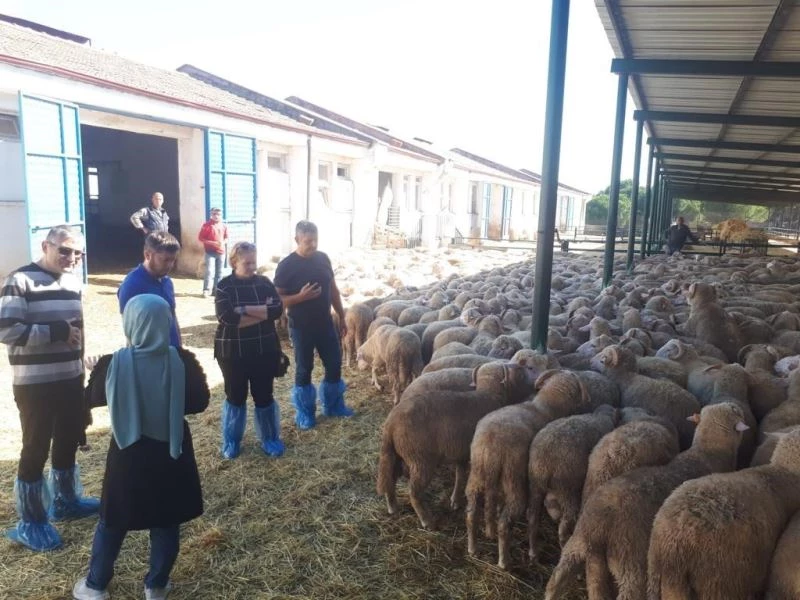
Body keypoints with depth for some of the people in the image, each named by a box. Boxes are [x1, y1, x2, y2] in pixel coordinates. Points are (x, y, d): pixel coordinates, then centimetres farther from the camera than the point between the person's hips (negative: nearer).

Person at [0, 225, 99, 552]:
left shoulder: (73, 281, 8)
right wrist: (57, 332, -21)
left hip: (71, 379, 7)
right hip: (35, 384, -6)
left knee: (69, 442, 18)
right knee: (36, 449, 4)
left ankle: (65, 500, 38)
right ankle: (30, 522, 20)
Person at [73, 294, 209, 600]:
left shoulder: (113, 363, -17)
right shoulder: (182, 361, -16)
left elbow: (93, 398, 2)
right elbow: (200, 401, -4)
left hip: (129, 452, 0)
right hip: (171, 451, 1)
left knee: (113, 522, 20)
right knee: (167, 523, 16)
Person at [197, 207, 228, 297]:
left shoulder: (224, 226, 6)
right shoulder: (207, 225, -6)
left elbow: (226, 238, 16)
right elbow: (200, 238, -7)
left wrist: (223, 242, -7)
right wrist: (212, 243, -17)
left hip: (221, 252, 4)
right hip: (210, 252, -4)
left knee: (219, 273, 8)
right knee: (209, 271, -12)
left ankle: (215, 290, 17)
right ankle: (206, 290, -6)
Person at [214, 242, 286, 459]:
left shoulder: (264, 282, 1)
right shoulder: (224, 285, -6)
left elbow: (277, 309, -14)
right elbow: (226, 316, -22)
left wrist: (244, 309, -19)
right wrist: (263, 312, -17)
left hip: (264, 350, 2)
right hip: (232, 352, -1)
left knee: (263, 395, 9)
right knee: (235, 396, 11)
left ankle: (270, 439, 27)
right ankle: (231, 441, 30)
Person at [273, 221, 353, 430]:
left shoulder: (323, 258, 2)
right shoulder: (286, 266, -13)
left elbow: (333, 290, 11)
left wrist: (342, 317, 11)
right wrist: (300, 296, -27)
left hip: (325, 323, 5)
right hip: (301, 327, -5)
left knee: (334, 364, 11)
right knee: (304, 369, 7)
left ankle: (333, 405, 31)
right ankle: (305, 412, 24)